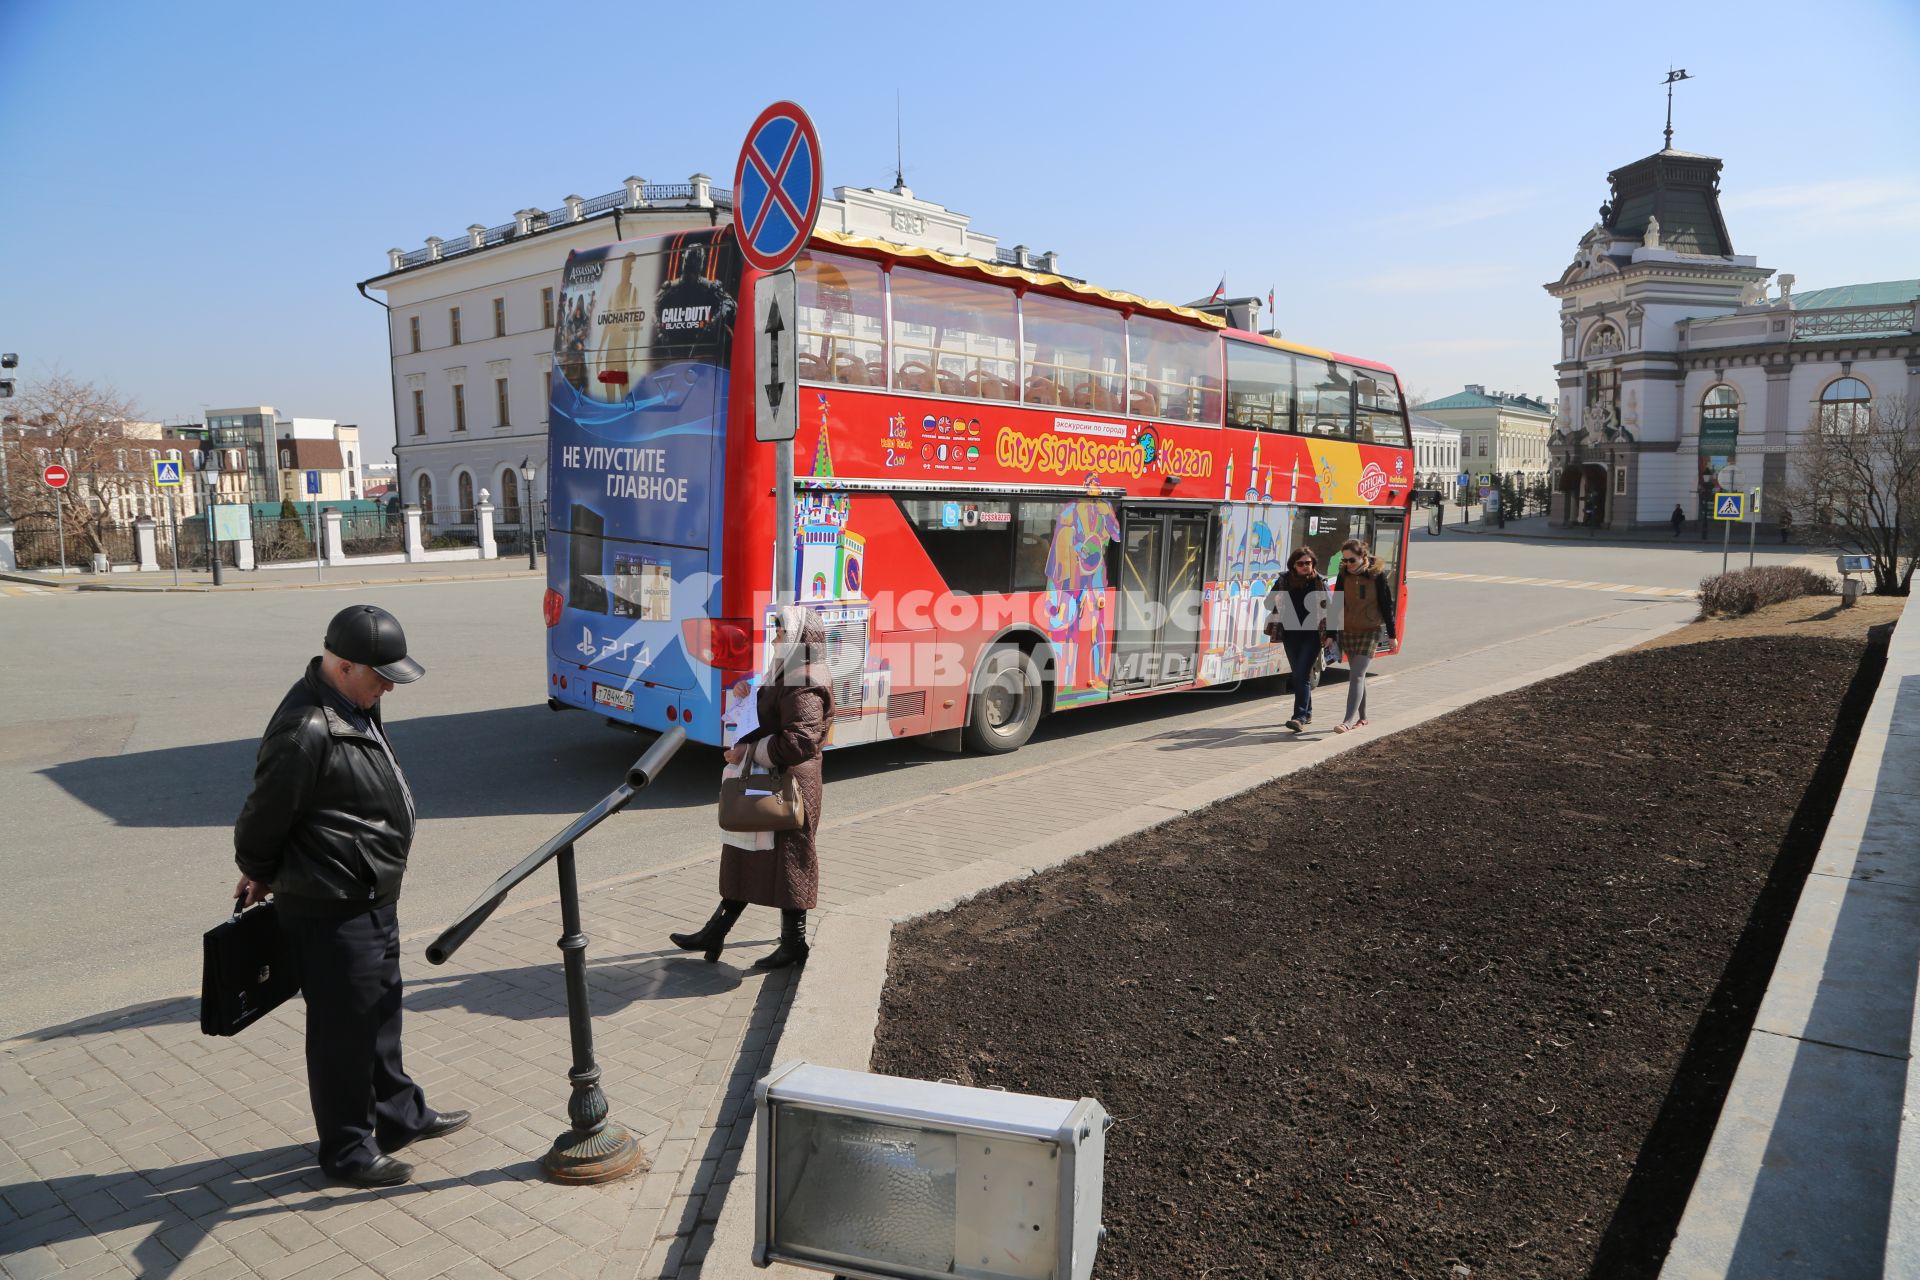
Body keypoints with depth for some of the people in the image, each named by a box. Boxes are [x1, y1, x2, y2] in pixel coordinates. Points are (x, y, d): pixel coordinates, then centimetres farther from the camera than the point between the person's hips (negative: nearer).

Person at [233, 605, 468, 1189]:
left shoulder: (355, 705, 6)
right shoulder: (306, 731, -26)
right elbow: (265, 816, -18)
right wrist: (259, 874, 2)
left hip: (372, 897, 10)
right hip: (329, 910, -10)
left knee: (381, 1008, 22)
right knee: (343, 1025, 5)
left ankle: (398, 1113, 39)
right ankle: (347, 1148, 21)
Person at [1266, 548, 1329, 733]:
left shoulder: (1320, 582, -2)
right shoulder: (1284, 581, 3)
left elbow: (1328, 608, 2)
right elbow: (1269, 601, 12)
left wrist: (1328, 634, -3)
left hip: (1312, 635, -3)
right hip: (1291, 634, 4)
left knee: (1302, 674, -13)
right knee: (1298, 675, 12)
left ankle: (1300, 717, -16)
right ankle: (1307, 713, 27)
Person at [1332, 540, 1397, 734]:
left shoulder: (1377, 576, -9)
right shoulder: (1344, 575, 1)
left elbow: (1386, 605, -3)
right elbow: (1337, 605, 7)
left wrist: (1391, 634, 0)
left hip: (1370, 631, -4)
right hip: (1347, 631, 5)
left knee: (1356, 675, -13)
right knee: (1357, 675, 13)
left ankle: (1349, 720, -17)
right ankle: (1361, 717, 25)